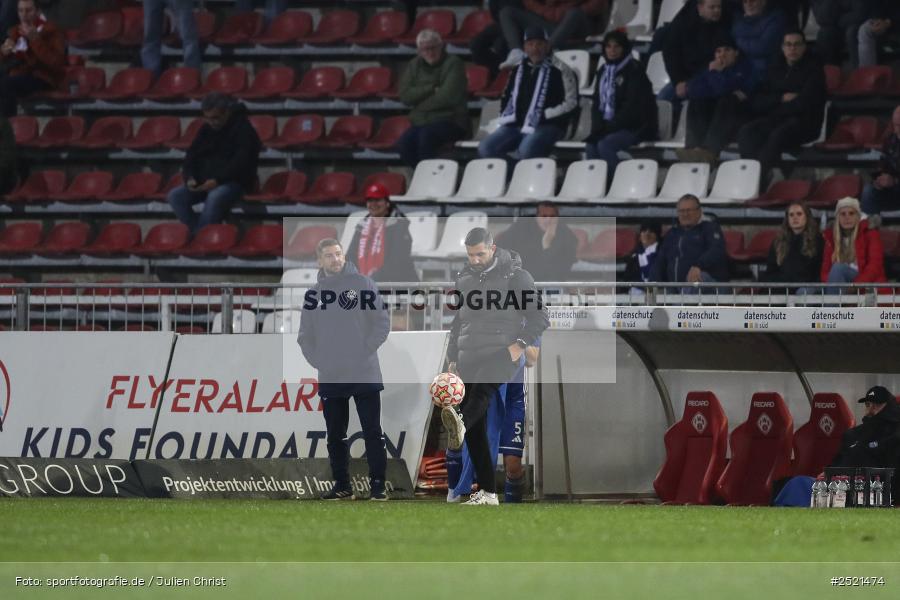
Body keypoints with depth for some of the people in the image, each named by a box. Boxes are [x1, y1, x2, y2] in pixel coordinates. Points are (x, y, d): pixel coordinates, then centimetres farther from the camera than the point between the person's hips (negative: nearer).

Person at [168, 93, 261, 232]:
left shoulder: (243, 130, -8)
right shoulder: (206, 130, 12)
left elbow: (242, 163, -18)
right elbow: (191, 157, 13)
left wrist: (218, 180, -26)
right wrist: (190, 178, -7)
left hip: (234, 182, -7)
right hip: (205, 183, 7)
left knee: (215, 197, -39)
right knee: (175, 196, -16)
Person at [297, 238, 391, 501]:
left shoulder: (363, 284, -1)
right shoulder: (314, 292, 8)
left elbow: (382, 322, -3)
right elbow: (305, 335, 11)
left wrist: (366, 350, -10)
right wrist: (317, 360, -2)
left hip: (365, 374, -3)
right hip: (329, 378, 3)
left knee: (372, 432, -2)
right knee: (335, 436, 8)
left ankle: (378, 484, 1)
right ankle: (341, 485, 15)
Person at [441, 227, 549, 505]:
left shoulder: (516, 276, 0)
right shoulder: (464, 279, 17)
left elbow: (540, 317, -1)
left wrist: (520, 344, -14)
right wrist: (453, 358, 19)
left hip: (502, 354, -6)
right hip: (469, 357, 6)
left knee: (482, 386, -38)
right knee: (476, 431, -1)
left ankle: (461, 425, -68)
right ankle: (486, 492, 2)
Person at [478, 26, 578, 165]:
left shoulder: (559, 70, 0)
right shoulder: (519, 69, 19)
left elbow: (571, 102, -4)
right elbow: (506, 97, 30)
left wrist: (546, 115, -13)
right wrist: (505, 116, 11)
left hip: (547, 126, -6)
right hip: (515, 125, 6)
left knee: (526, 150, -38)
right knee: (486, 148, -16)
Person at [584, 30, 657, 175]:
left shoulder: (634, 70, -6)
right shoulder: (603, 71, 14)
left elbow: (632, 106, -14)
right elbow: (597, 102, 14)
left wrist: (610, 126, -17)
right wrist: (597, 127, -4)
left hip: (635, 127, -6)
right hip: (608, 124, 6)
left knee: (605, 144, -31)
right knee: (590, 145, -24)